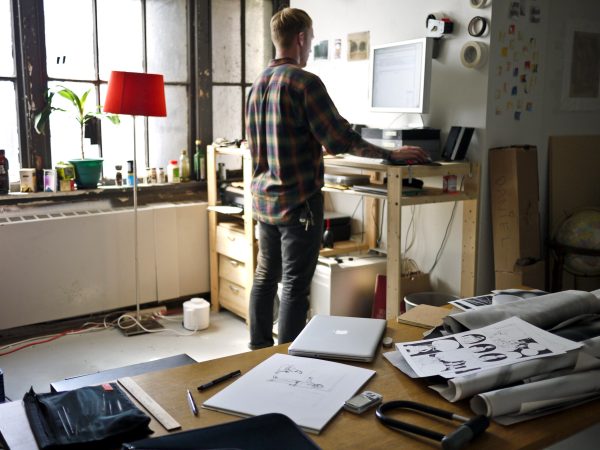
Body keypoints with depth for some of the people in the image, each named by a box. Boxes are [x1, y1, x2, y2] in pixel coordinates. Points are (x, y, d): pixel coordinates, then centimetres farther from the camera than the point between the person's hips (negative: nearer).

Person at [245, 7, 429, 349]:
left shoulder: (258, 85, 10)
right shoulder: (305, 82, -14)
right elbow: (340, 139, -17)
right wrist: (392, 154, -6)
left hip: (264, 200, 8)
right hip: (298, 202, -8)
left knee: (266, 276, 16)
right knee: (296, 286, 0)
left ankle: (259, 349, 26)